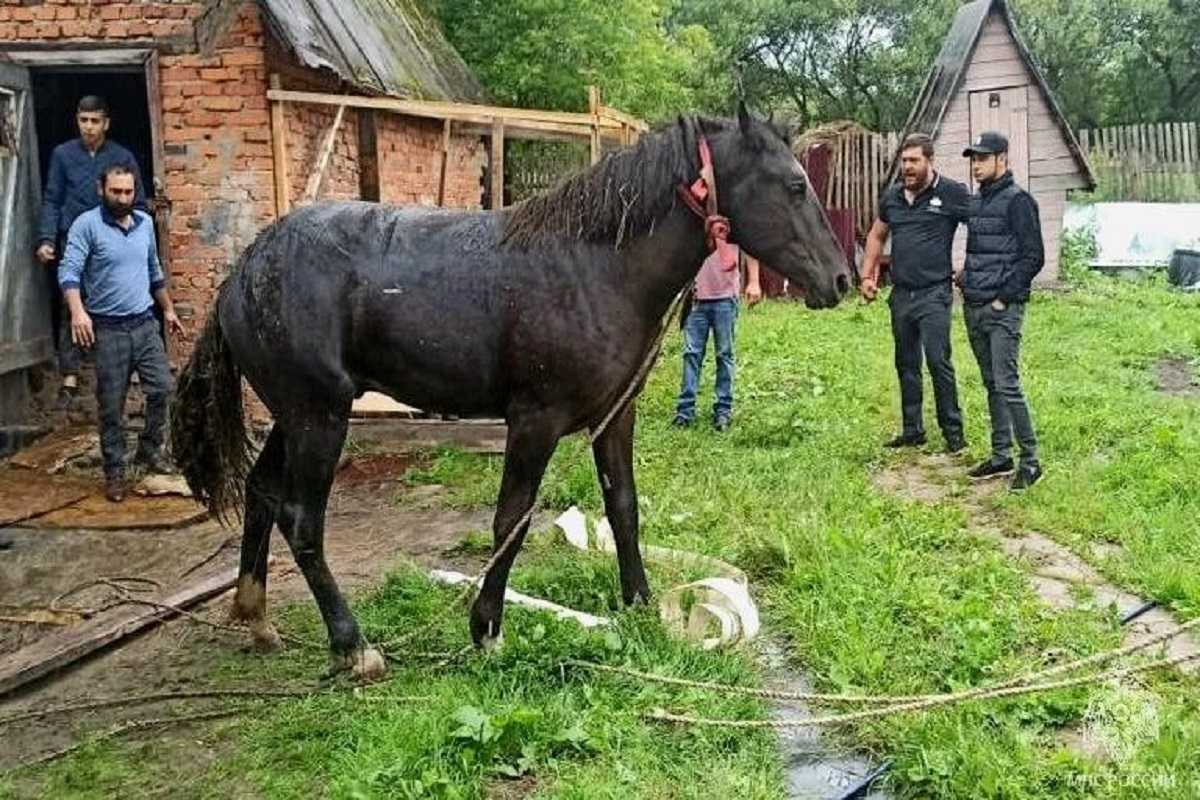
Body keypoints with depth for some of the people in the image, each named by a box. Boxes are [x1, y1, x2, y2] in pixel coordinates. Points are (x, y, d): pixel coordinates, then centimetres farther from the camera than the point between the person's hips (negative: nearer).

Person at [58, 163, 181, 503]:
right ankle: (114, 470, 14)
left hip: (145, 323, 5)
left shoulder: (145, 223, 8)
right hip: (108, 329, -5)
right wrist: (77, 311, -35)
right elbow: (68, 271, -19)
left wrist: (168, 310, 23)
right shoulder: (87, 225, -10)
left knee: (162, 388, 3)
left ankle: (150, 448, 24)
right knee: (111, 406, 2)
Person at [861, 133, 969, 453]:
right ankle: (912, 431, 21)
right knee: (906, 365, 11)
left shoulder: (952, 193, -7)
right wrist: (867, 275, 13)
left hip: (934, 294, -6)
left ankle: (953, 432, 2)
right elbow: (876, 236, 22)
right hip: (901, 294, 6)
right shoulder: (892, 196, 10)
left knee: (938, 362, -9)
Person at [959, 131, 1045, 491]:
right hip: (974, 307, 8)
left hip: (1002, 309, -8)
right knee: (992, 384, 12)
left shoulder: (1017, 201, -8)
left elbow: (1033, 256, -12)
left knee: (1007, 384, -10)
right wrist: (967, 276, 11)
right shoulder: (974, 202, 15)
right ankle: (1001, 456, 20)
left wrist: (1003, 298, -14)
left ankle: (1030, 461, -1)